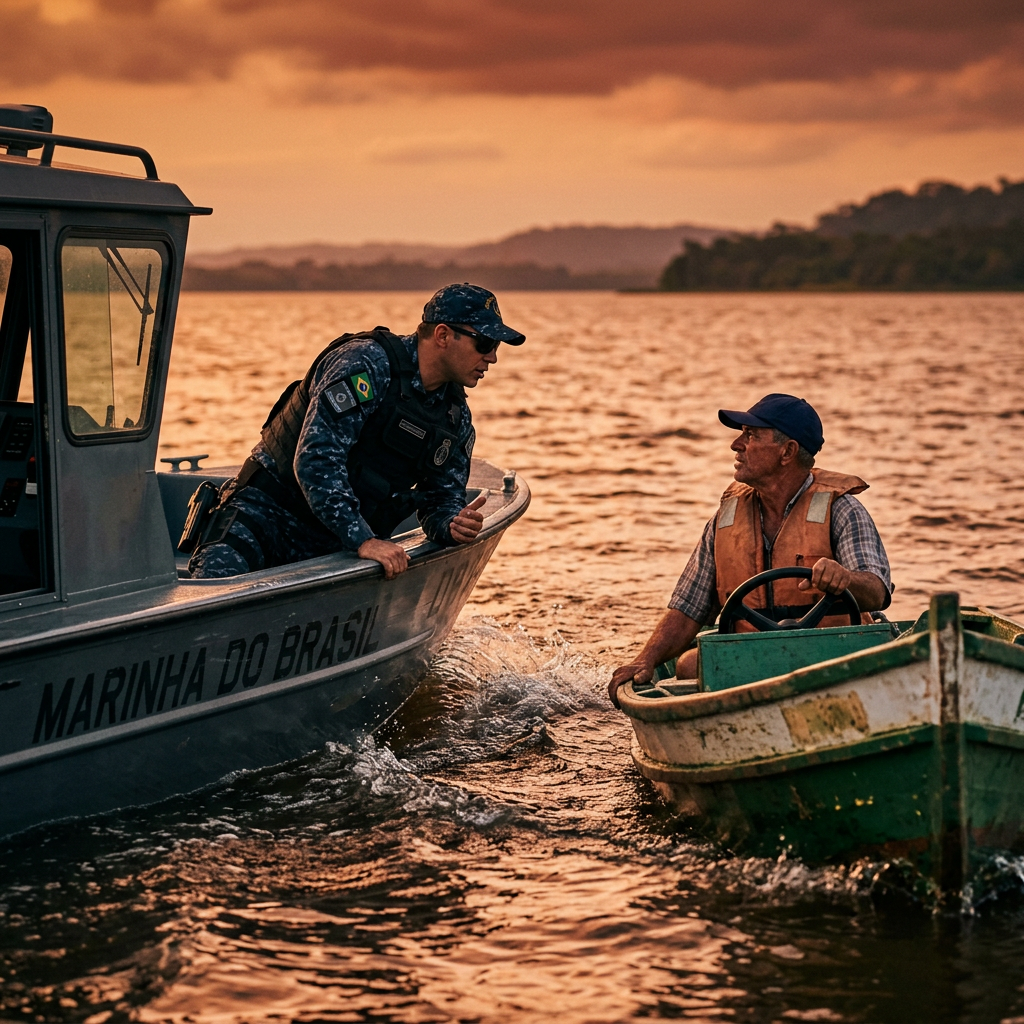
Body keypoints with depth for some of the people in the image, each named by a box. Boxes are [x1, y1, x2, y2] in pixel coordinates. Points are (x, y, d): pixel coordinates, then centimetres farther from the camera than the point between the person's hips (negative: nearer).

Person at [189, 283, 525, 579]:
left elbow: (442, 496, 15)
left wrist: (452, 525, -12)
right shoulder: (367, 364, -17)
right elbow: (315, 459, -25)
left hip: (333, 546, 7)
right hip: (268, 514, -7)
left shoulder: (457, 417, 7)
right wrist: (363, 539, -31)